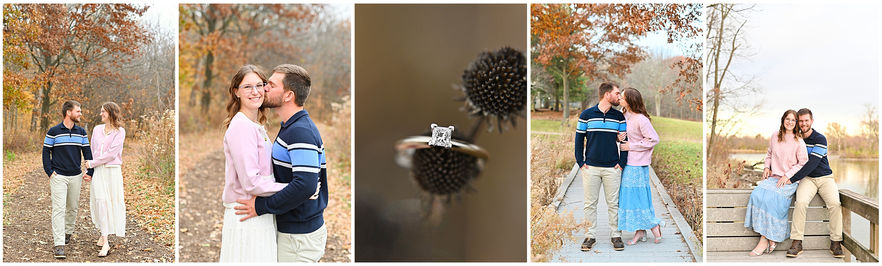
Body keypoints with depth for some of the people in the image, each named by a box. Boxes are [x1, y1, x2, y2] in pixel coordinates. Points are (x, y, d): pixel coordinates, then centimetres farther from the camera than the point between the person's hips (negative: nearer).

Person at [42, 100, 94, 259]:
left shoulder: (81, 132, 7)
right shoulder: (54, 132, -3)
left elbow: (87, 152, 10)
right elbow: (46, 152, 1)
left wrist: (90, 172, 3)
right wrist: (49, 172, -6)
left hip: (76, 177, 4)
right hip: (58, 176, -4)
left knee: (73, 207, 13)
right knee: (59, 209, -9)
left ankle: (68, 232, 34)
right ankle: (59, 244, -10)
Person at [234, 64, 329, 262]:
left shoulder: (301, 132, -22)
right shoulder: (290, 128, 12)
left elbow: (305, 185, -31)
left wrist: (262, 206, -23)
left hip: (300, 236, -10)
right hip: (290, 229, 10)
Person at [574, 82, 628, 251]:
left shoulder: (619, 117, 7)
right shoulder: (587, 115, 1)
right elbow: (579, 139, 5)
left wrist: (622, 163, 1)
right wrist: (580, 162, -1)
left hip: (612, 168, 1)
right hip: (590, 168, -1)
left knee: (613, 203, 5)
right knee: (590, 203, 4)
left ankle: (615, 235, 16)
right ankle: (590, 236, 14)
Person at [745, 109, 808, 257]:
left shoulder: (799, 142, -3)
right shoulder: (774, 136, 10)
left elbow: (803, 163, -2)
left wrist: (787, 176, -11)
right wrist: (767, 167, 7)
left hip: (790, 180, -4)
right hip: (773, 177, 4)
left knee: (771, 198, -30)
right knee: (757, 194, -26)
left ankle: (765, 239, -20)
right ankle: (767, 238, -25)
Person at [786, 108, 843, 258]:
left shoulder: (820, 139, -8)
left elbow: (812, 163, -18)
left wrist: (792, 179, -24)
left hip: (825, 178, -1)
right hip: (807, 179, 1)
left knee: (834, 203, -27)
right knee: (801, 202, -28)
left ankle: (835, 243, -14)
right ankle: (797, 243, -25)